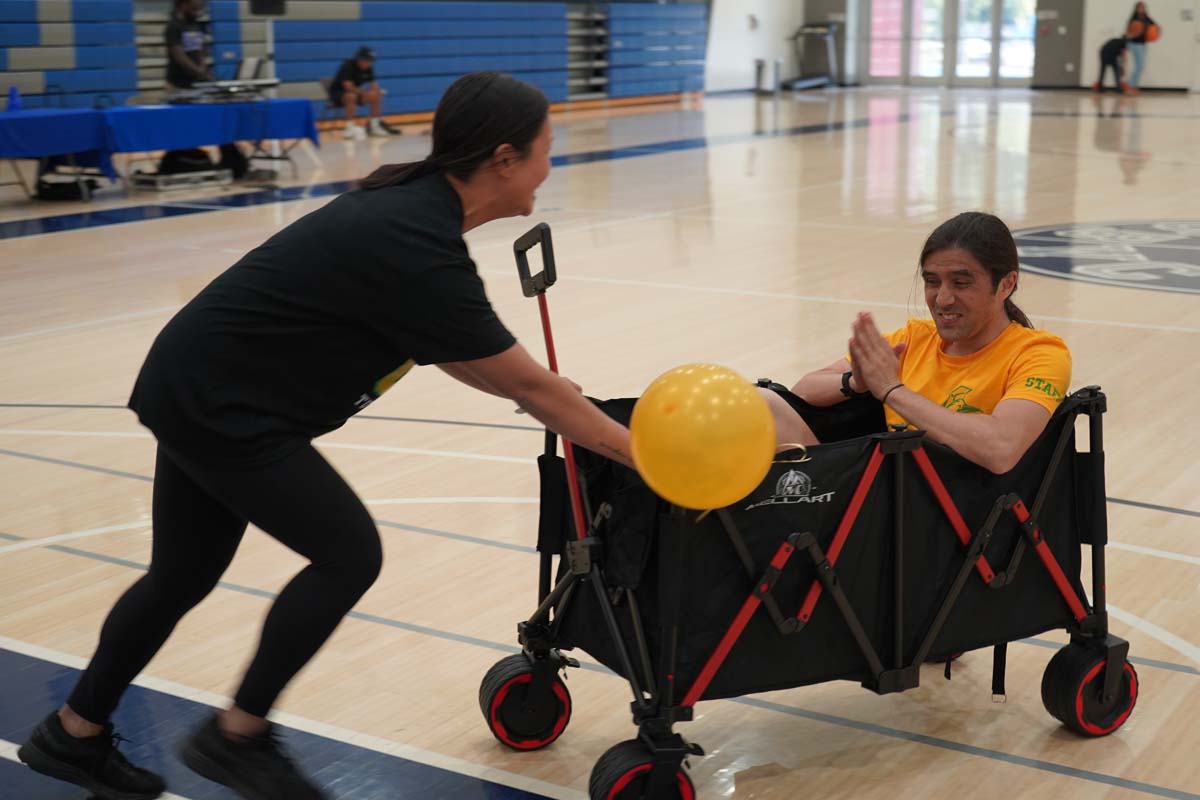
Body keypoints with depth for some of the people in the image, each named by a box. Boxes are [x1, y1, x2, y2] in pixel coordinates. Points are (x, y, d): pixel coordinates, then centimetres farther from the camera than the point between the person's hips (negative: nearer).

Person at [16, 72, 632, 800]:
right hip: (219, 405, -9)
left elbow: (443, 349, 15)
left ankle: (73, 734, 35)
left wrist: (548, 397, 13)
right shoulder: (421, 249, -25)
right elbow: (530, 386, -19)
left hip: (199, 385, 9)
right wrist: (639, 451, -10)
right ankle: (237, 736, 9)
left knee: (185, 575, 18)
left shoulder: (413, 205, 2)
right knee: (349, 555, -5)